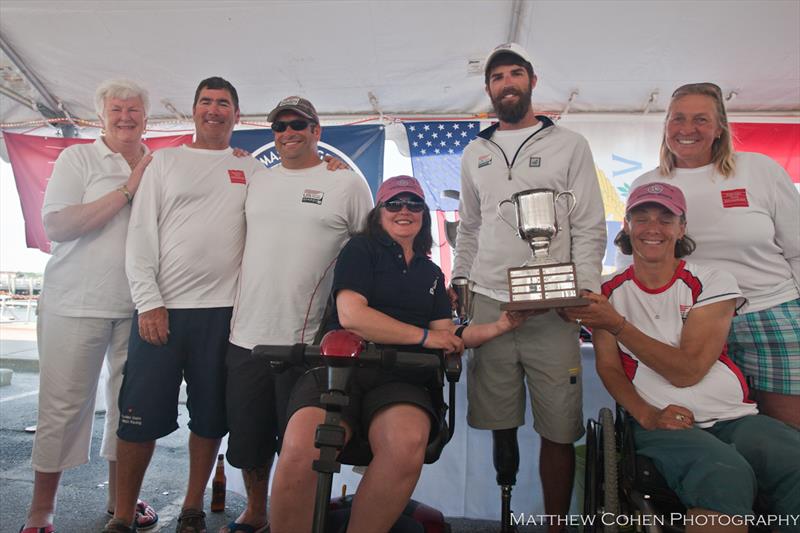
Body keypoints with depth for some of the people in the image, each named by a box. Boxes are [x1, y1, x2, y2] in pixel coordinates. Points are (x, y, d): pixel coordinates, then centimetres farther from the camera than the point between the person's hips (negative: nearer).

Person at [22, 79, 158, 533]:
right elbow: (56, 226, -11)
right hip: (77, 303, -3)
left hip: (139, 305, 3)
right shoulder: (78, 158, 1)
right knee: (62, 406, 3)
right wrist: (127, 190, -13)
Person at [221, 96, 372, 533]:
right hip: (246, 334, 5)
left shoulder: (348, 184, 0)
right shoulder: (257, 184, 13)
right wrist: (233, 311, 14)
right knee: (247, 437, 16)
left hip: (308, 340, -4)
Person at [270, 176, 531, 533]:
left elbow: (447, 336, 20)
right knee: (300, 453, -34)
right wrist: (423, 336, -2)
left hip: (400, 379, 3)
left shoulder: (431, 273, 26)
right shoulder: (361, 249, 11)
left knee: (408, 444, -35)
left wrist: (500, 326, 4)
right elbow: (351, 315, -4)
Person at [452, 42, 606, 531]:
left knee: (558, 431, 1)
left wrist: (586, 292, -10)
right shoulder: (475, 154, 15)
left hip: (551, 308, -2)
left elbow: (590, 228, 1)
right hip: (488, 306, 3)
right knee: (500, 426, 10)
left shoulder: (569, 145, 6)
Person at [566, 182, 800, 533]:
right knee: (725, 478, -34)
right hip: (662, 423, -1)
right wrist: (647, 415, -16)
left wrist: (618, 324, -16)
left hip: (736, 418, 2)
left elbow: (686, 370, -8)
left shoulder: (713, 283, 3)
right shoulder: (609, 293, 7)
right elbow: (608, 367, 2)